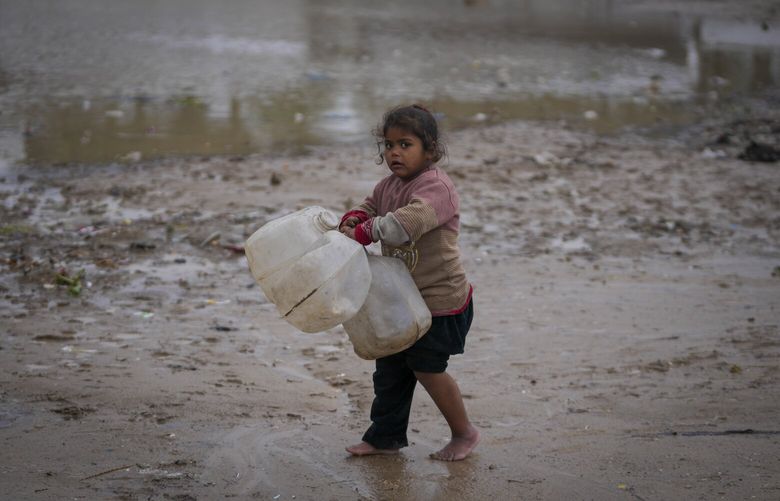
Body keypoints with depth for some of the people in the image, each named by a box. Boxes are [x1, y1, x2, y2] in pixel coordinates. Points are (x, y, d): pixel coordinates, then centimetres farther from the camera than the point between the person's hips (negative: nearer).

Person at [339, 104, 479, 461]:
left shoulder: (435, 186, -22)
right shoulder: (389, 185, 6)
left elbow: (408, 221, -38)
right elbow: (371, 205, 21)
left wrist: (364, 233, -34)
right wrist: (355, 217, -3)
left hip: (440, 298, -9)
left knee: (426, 367, -1)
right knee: (390, 365, 13)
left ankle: (464, 432, 19)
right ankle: (386, 436, 26)